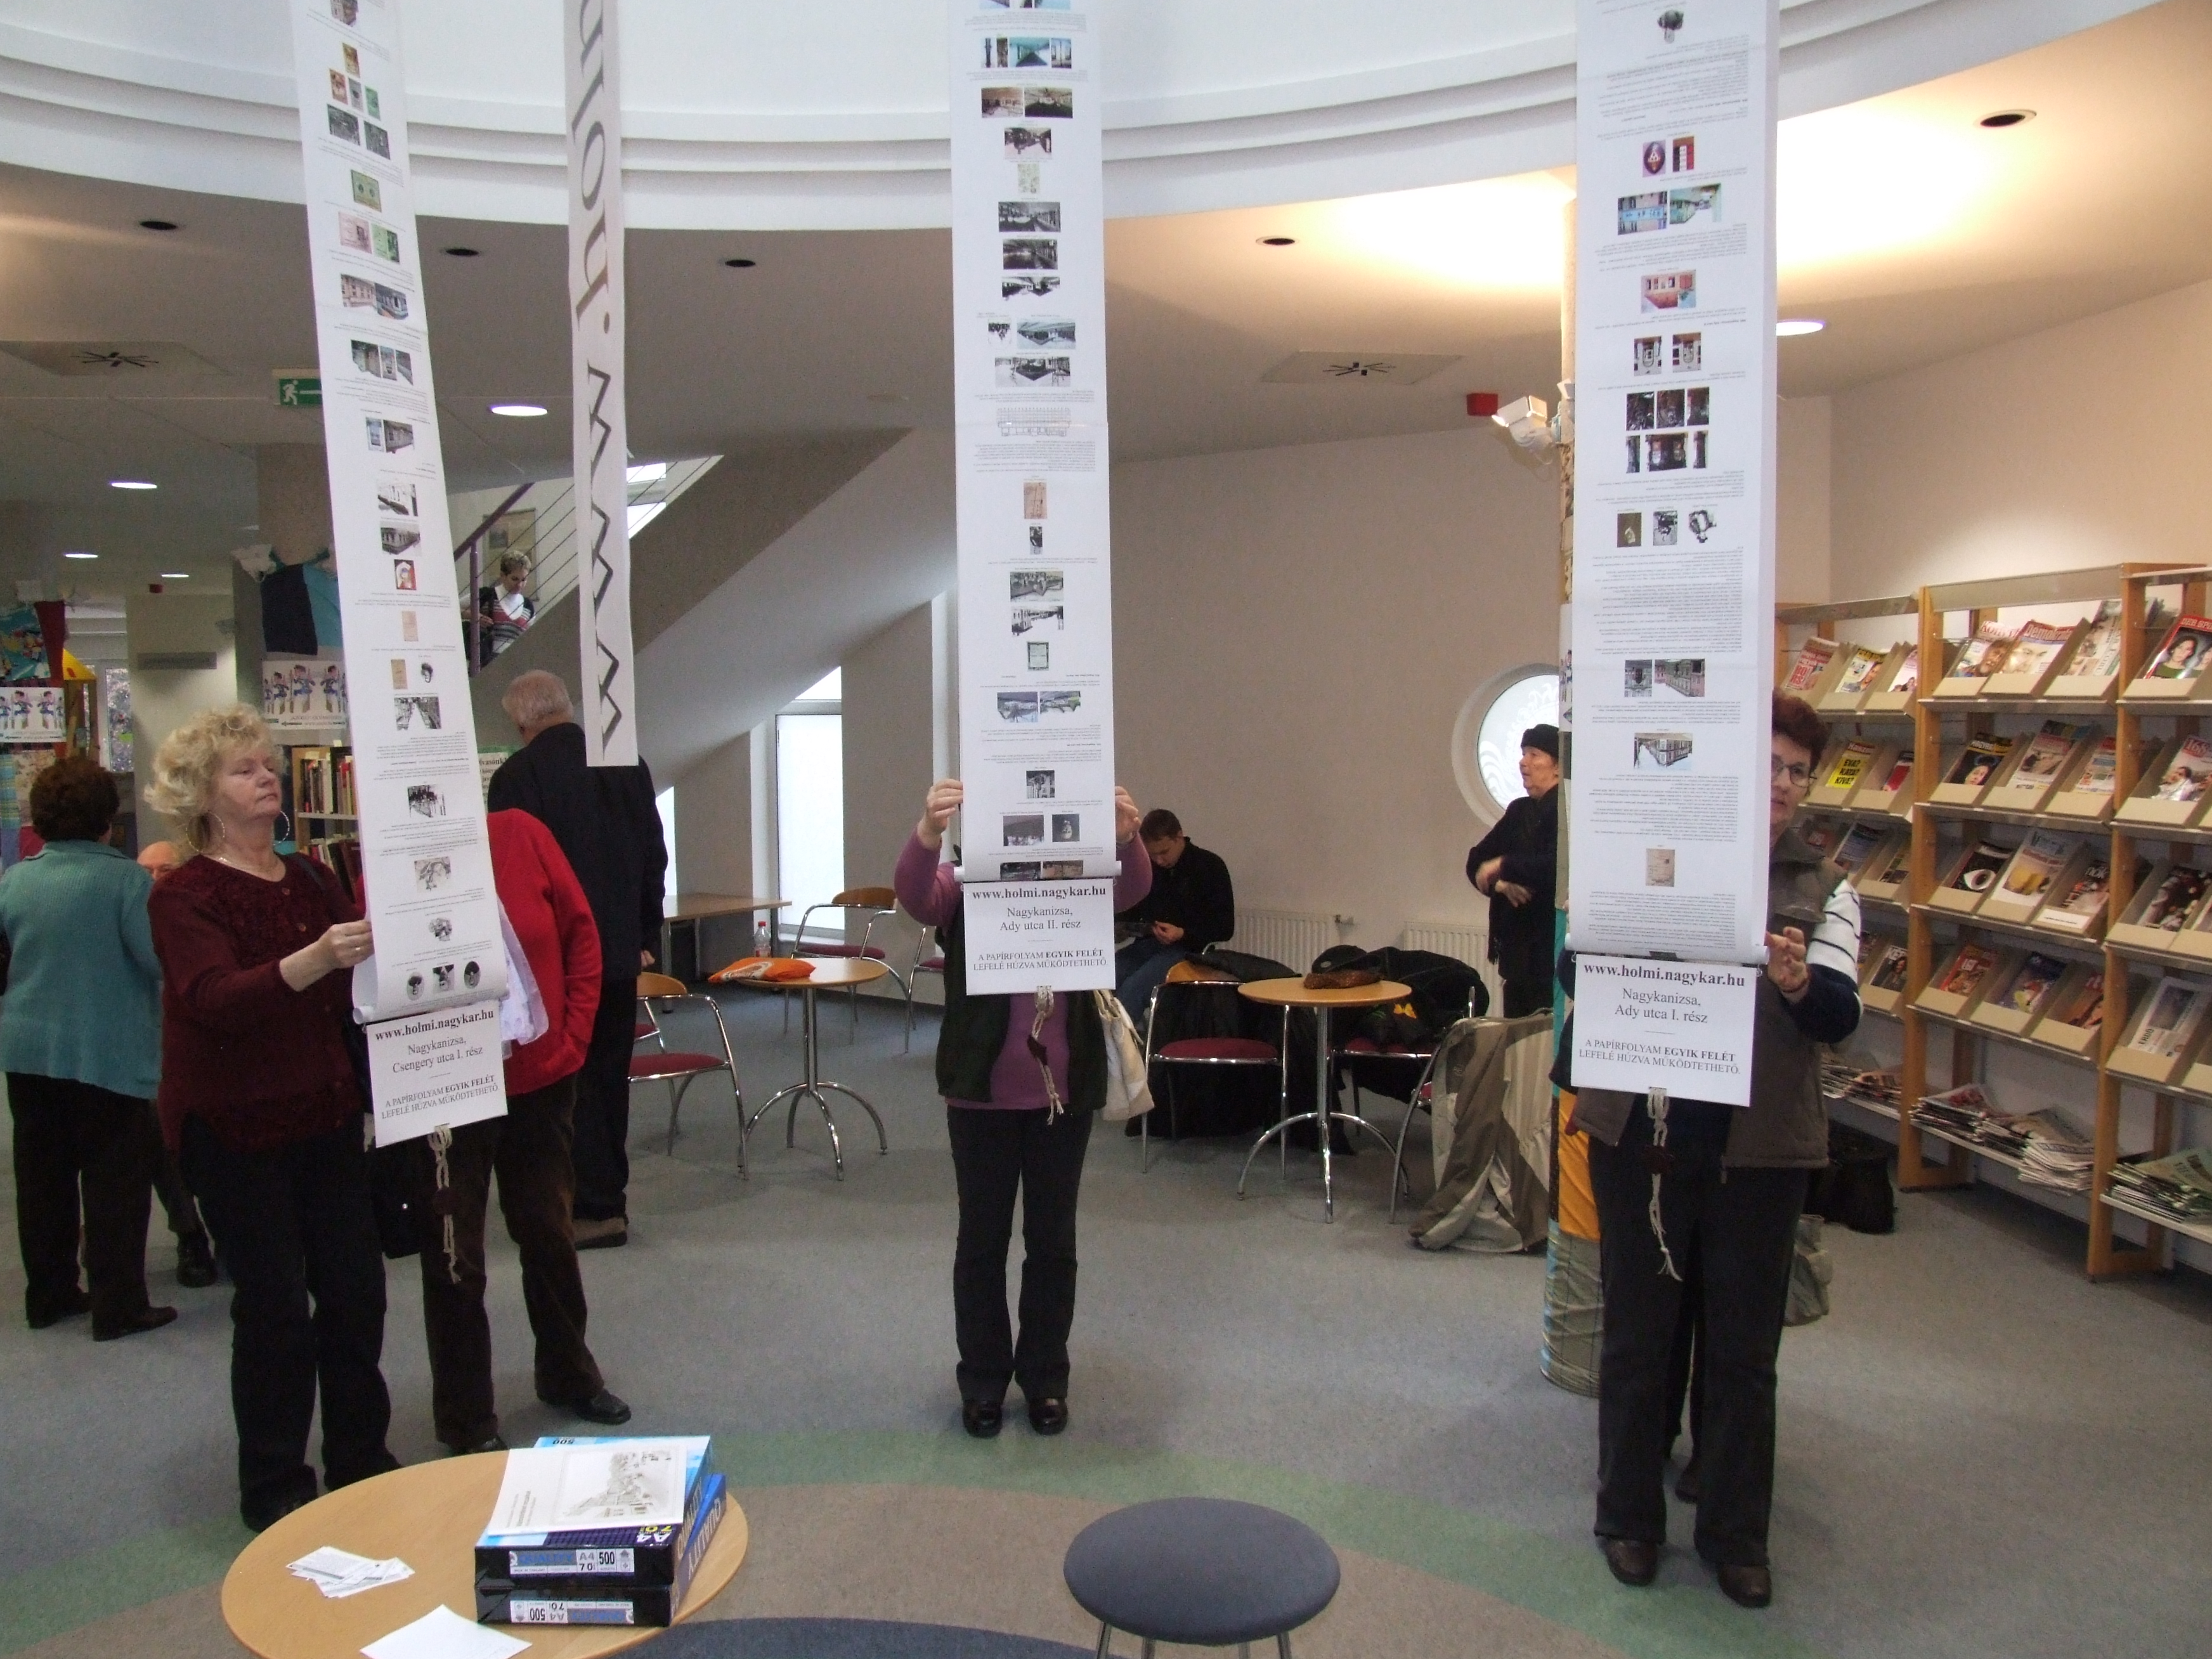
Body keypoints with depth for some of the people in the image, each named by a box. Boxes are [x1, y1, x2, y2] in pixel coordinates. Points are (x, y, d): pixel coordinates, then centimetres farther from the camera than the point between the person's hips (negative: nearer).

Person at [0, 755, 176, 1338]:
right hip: (106, 1054, -5)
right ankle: (118, 1306, 7)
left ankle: (48, 1293, 27)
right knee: (115, 1181, 3)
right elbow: (161, 961, -18)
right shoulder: (128, 880, -16)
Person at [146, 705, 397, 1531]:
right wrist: (314, 960, -41)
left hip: (324, 1114, 5)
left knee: (355, 1290, 7)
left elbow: (358, 987, 10)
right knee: (275, 1305, 0)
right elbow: (215, 999, -25)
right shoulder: (183, 895, -9)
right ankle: (274, 1488, 16)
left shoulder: (311, 880, 9)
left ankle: (361, 1462, 24)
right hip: (235, 1127, -5)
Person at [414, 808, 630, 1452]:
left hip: (542, 1079, 3)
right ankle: (466, 1421, 25)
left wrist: (573, 1034, -2)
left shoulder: (522, 835, -6)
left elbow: (580, 933, 1)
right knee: (455, 1259, 8)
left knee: (549, 1233, 19)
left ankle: (569, 1375, 40)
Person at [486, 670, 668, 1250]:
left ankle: (596, 1206, 5)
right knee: (611, 1073, 15)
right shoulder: (628, 766, 3)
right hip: (620, 948, 5)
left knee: (570, 1078, 4)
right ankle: (610, 1191, 24)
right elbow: (654, 855, 8)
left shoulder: (517, 776, -14)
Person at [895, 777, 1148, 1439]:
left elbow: (1131, 887, -16)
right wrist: (929, 832, -45)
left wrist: (1125, 838, -40)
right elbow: (912, 891, -23)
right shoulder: (960, 889, -2)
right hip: (981, 1093, -1)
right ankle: (982, 1381, 25)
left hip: (1065, 1092, 2)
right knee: (982, 1239, 10)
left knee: (1053, 1241, 12)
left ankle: (1046, 1379, 27)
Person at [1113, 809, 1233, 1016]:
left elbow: (1225, 928, -6)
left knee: (1132, 989, -31)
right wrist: (1117, 922, 1)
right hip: (1145, 944, 6)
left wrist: (1183, 934, -21)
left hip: (1186, 950, -6)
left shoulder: (1210, 867, -5)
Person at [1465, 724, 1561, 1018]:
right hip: (1515, 944, 8)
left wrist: (1504, 866, -17)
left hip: (1551, 947, -8)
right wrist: (1501, 883, -6)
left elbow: (1556, 867, -26)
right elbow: (1477, 860, 14)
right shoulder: (1520, 811, 14)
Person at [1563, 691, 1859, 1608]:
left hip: (1759, 1146, 1)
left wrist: (1798, 983, -30)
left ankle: (1736, 1533, 30)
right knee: (1638, 1332, 12)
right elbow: (1577, 969, -1)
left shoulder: (1823, 889, 3)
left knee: (1743, 1346, 12)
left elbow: (1840, 1015, -8)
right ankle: (1630, 1516, 30)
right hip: (1640, 1131, -1)